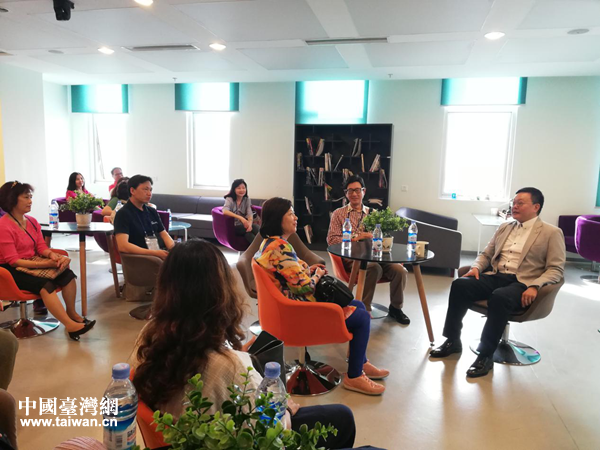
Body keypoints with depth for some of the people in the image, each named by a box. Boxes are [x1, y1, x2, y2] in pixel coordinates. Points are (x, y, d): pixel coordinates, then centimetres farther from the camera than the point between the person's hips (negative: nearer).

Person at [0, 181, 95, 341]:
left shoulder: (32, 222, 7)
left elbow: (41, 247, 5)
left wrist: (52, 255, -20)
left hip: (31, 265, 8)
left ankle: (71, 313, 1)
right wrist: (45, 264, -29)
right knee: (45, 285, -32)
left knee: (67, 274, -14)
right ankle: (70, 325, -32)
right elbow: (13, 261, -22)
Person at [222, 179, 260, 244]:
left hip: (244, 225, 3)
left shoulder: (247, 200, 5)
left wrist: (249, 224, -31)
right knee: (254, 227, -31)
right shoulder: (229, 199, -6)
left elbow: (250, 215, -8)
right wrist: (240, 218, -39)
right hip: (233, 227, -3)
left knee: (255, 226, -32)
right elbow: (225, 211, -28)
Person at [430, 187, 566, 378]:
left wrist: (535, 286, -21)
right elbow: (486, 254, 23)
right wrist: (476, 267, 0)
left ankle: (486, 355, -24)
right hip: (494, 276, 5)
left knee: (499, 297, -38)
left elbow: (556, 269, -3)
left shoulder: (552, 233, 4)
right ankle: (453, 341, -10)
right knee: (459, 285, -23)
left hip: (522, 283, -5)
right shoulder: (504, 227, 20)